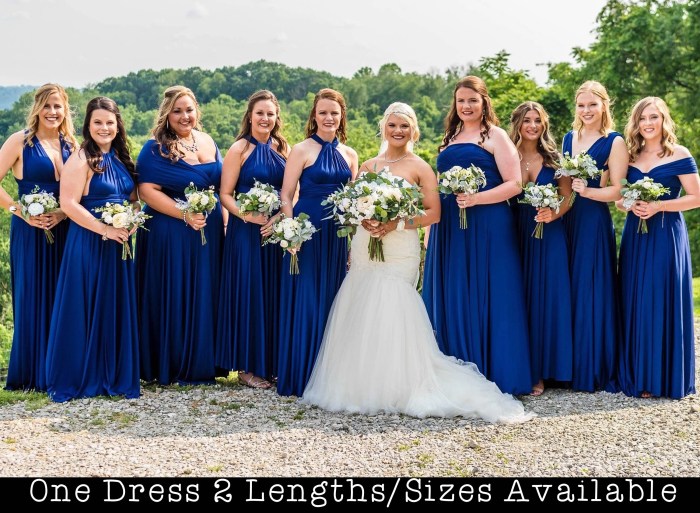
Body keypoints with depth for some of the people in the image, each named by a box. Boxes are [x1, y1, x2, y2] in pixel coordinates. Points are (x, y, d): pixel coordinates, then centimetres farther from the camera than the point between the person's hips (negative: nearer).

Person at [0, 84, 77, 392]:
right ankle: (32, 374, 11)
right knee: (32, 299, 0)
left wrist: (63, 212, -7)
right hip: (30, 232, -4)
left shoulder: (71, 145, 9)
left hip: (64, 231, 4)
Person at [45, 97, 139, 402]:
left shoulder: (121, 159, 12)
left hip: (120, 245, 6)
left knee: (118, 310, 9)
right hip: (89, 245, -6)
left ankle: (114, 375, 20)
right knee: (86, 310, -1)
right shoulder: (81, 160, -9)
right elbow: (68, 204, -16)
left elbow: (134, 199, 19)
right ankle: (78, 378, 10)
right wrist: (106, 230, -19)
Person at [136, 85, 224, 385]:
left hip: (210, 233, 6)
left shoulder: (207, 142, 11)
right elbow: (147, 191, -17)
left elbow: (220, 186, 19)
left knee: (205, 298, 10)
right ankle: (169, 366, 12)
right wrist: (185, 215, -23)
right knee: (173, 299, 0)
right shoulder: (156, 148, -8)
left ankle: (202, 363, 22)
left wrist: (224, 222, 10)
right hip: (170, 234, -6)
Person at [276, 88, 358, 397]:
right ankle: (300, 378, 8)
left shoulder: (349, 155, 11)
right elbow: (286, 197, -6)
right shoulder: (302, 150, -2)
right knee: (305, 302, -3)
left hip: (338, 235, 5)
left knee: (332, 301, 9)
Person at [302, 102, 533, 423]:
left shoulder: (419, 167, 2)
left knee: (391, 316, -12)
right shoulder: (368, 166, 15)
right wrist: (363, 220, -6)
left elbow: (433, 213, -4)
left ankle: (399, 389, -3)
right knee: (360, 319, 2)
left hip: (399, 251, -4)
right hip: (364, 250, 4)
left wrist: (396, 223, -15)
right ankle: (360, 387, 12)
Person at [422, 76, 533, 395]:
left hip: (486, 227, -6)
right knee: (451, 299, 6)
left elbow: (514, 184, -7)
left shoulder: (495, 136, 1)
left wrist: (476, 199, -20)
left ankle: (493, 375, 4)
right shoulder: (450, 139, 18)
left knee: (484, 300, -4)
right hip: (449, 228, 6)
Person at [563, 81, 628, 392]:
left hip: (595, 223, -6)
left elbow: (617, 190, -11)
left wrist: (587, 191, -26)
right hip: (566, 219, 6)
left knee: (591, 293, -3)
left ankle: (595, 371, 7)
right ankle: (570, 366, 16)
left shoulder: (614, 142, -4)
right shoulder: (568, 138, 14)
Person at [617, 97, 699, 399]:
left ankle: (664, 378, 5)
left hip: (666, 236, -5)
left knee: (664, 303, -3)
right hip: (635, 236, 5)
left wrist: (657, 207, -17)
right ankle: (638, 376, 12)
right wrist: (631, 205, -5)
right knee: (635, 304, 4)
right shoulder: (631, 157, 11)